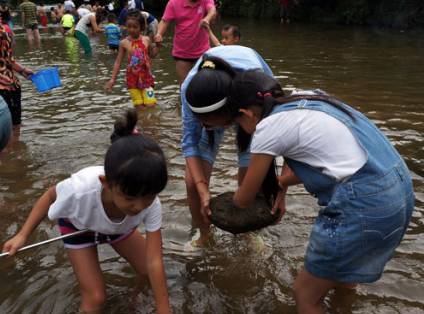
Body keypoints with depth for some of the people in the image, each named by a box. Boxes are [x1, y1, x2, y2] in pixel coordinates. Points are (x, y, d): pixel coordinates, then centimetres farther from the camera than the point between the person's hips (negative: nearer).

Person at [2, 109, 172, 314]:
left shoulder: (151, 205, -37)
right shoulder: (81, 188, -45)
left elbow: (154, 262, -30)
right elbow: (50, 196, -19)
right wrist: (22, 235, -18)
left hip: (118, 227, 3)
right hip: (79, 225, -2)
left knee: (147, 270, 9)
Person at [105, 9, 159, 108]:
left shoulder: (146, 40, -1)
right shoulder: (124, 43, -4)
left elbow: (152, 54, 16)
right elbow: (118, 62, 2)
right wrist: (112, 79, -1)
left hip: (146, 77, 1)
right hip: (133, 78, -1)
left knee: (150, 105, -3)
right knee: (139, 106, 1)